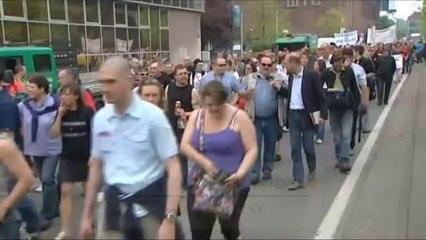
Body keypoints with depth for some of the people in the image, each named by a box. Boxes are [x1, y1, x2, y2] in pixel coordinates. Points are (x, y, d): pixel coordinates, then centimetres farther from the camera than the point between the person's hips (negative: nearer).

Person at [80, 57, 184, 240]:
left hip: (151, 201, -3)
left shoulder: (152, 115, -13)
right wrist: (87, 215, 14)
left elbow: (173, 168, -13)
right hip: (115, 203, 4)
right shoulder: (100, 118, 1)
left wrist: (170, 219, -20)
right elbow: (96, 165, 12)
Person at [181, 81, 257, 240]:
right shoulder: (196, 116, 3)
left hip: (232, 184, -2)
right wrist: (204, 162, -19)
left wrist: (240, 173, -25)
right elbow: (184, 145, -2)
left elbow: (252, 150, -10)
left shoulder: (239, 117, -8)